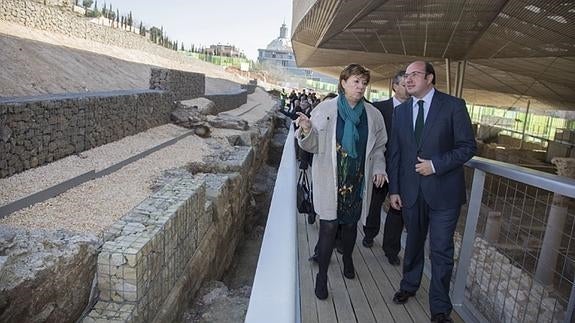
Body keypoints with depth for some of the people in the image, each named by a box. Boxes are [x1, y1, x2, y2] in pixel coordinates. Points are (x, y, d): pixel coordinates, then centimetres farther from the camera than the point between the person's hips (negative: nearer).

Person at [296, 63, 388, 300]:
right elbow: (313, 145, -4)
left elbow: (378, 147, 15)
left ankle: (347, 259, 45)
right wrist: (306, 130, -24)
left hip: (358, 182, 3)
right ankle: (322, 275, 16)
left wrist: (378, 168, 1)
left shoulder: (373, 114, 4)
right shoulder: (325, 109, -5)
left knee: (350, 223, 17)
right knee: (328, 226, -2)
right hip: (330, 181, -3)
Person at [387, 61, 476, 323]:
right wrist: (394, 189, 5)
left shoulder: (453, 105, -6)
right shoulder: (400, 111, 7)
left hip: (443, 192, -3)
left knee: (441, 251, 4)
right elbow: (394, 153, 8)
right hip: (411, 192, 4)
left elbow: (468, 146, -6)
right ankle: (409, 286, 41)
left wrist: (436, 165, -18)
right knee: (413, 243, 19)